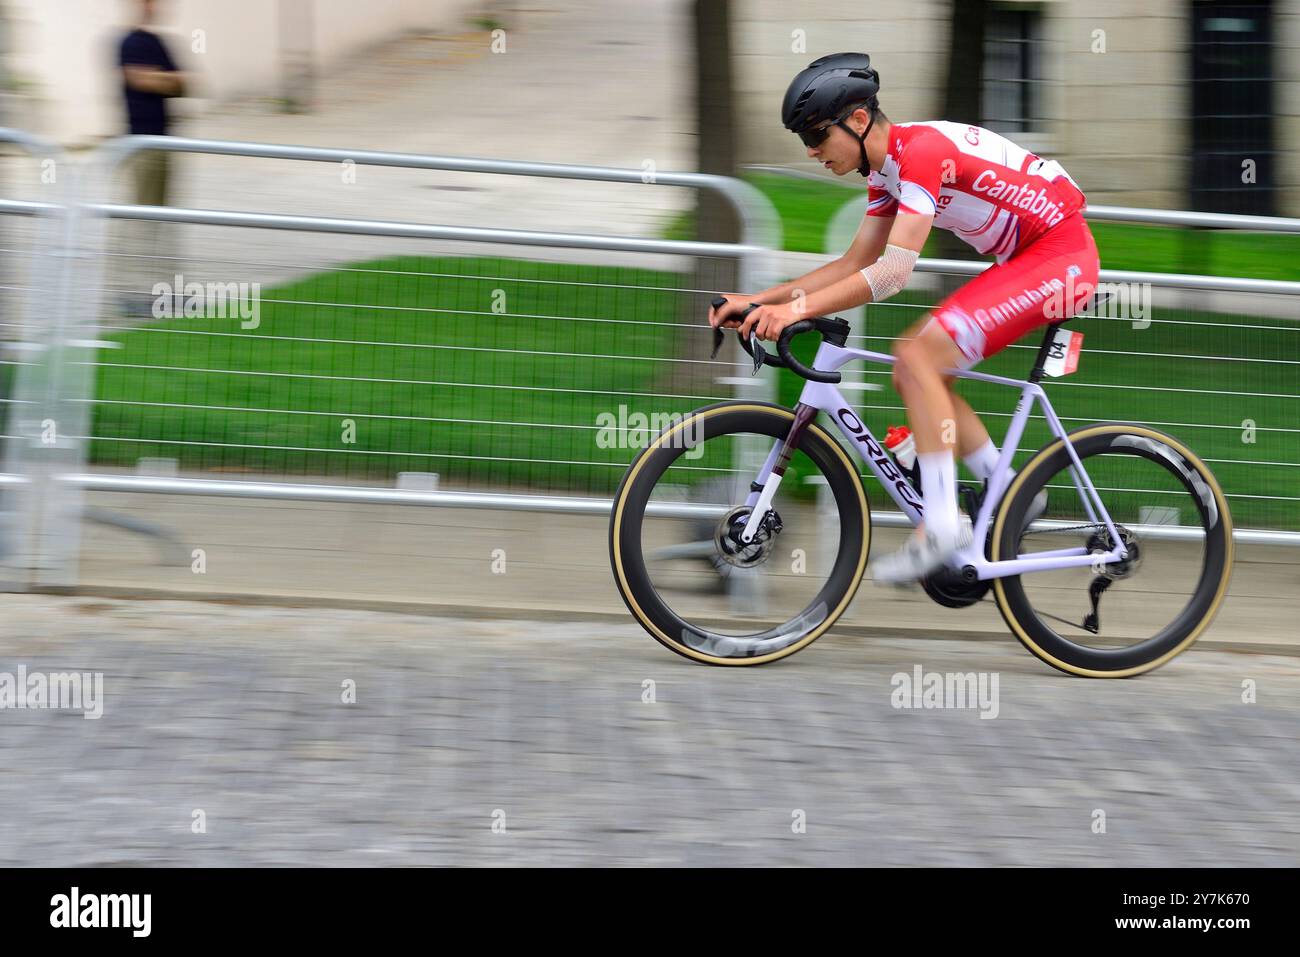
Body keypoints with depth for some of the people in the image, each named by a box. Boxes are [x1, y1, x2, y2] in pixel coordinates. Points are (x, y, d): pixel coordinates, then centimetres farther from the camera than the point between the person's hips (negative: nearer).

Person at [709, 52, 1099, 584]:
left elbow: (893, 271, -28)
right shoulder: (886, 170, 9)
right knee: (914, 374, 5)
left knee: (917, 354, -20)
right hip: (1025, 260, 10)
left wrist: (797, 308, -33)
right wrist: (758, 300, 3)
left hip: (1062, 252, -10)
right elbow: (854, 264, 12)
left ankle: (941, 525, -18)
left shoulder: (922, 149, -22)